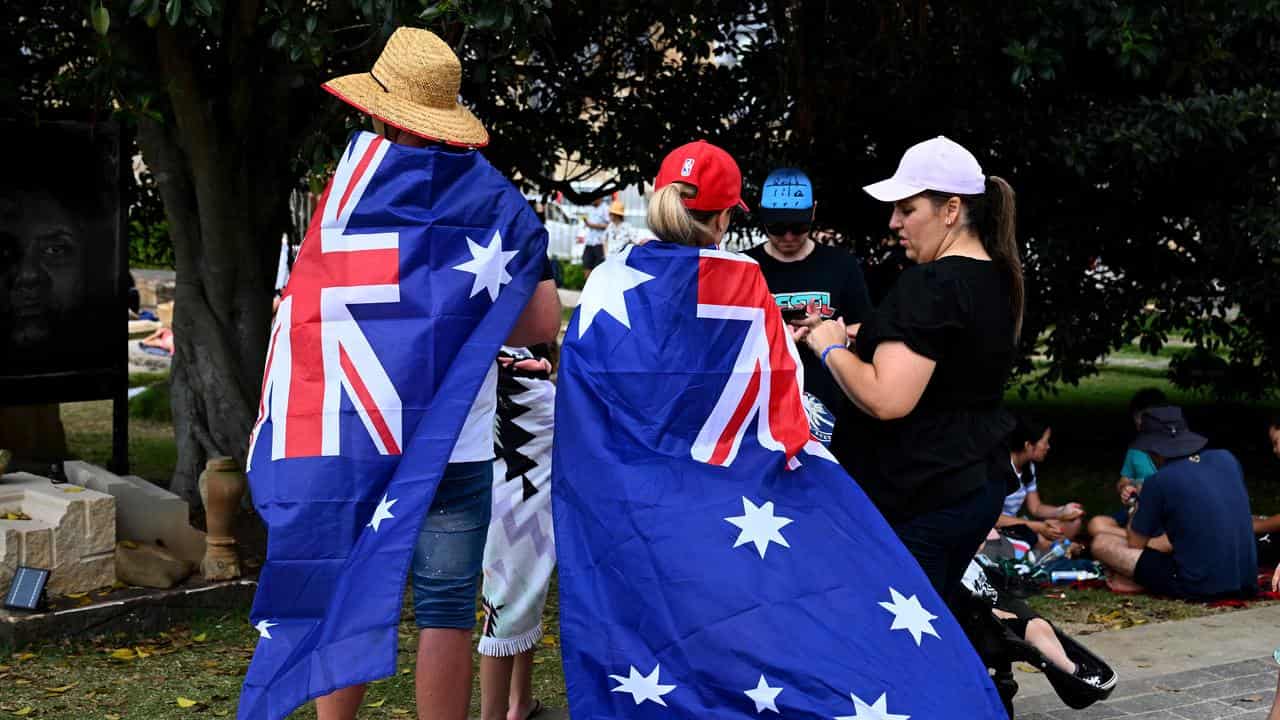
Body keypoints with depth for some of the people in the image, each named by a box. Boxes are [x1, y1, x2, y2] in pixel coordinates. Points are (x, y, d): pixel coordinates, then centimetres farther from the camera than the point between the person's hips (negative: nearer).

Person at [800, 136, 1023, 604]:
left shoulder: (929, 285, -19)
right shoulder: (997, 280, 10)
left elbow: (887, 401, -27)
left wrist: (832, 348, -11)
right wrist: (861, 337, 13)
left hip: (918, 500, -10)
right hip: (978, 485, 10)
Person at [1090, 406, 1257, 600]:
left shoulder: (1158, 483, -10)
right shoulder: (1227, 459, 5)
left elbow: (1135, 545, 4)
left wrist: (1138, 505, 22)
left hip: (1198, 588, -6)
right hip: (1247, 582, 6)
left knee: (1101, 544, 3)